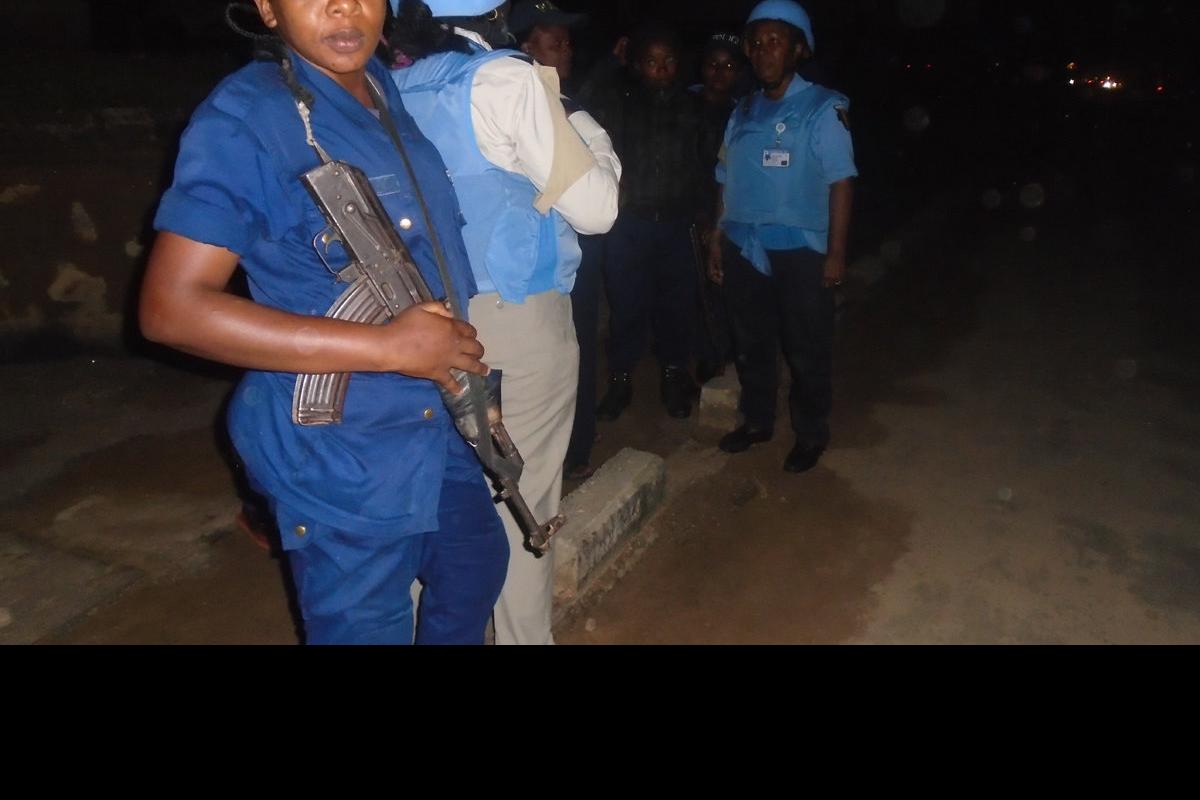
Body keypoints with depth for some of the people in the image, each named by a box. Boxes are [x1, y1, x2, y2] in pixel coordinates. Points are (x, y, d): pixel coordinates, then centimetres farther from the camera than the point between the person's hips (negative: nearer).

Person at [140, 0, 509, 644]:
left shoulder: (393, 86, 5)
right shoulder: (241, 120, -16)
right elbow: (171, 308, -21)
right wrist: (388, 347, -24)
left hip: (442, 427, 8)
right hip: (339, 453, -7)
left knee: (475, 569, 25)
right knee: (366, 627, 10)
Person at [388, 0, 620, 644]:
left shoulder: (396, 89, 7)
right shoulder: (510, 79, -11)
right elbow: (594, 208, -9)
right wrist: (587, 131, 8)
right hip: (519, 319, -6)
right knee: (523, 499, 7)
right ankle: (522, 635, 20)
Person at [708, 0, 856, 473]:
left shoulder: (824, 108, -3)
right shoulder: (742, 112, 13)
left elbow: (840, 183, -7)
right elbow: (727, 183, 15)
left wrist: (836, 252, -11)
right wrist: (717, 240, 11)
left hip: (799, 252, -5)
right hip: (743, 250, 5)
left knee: (806, 351, 5)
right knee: (750, 344, 14)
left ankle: (811, 434, 21)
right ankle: (757, 421, 31)